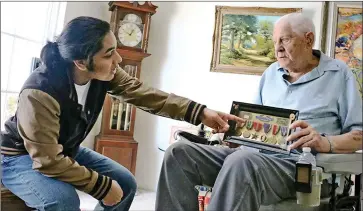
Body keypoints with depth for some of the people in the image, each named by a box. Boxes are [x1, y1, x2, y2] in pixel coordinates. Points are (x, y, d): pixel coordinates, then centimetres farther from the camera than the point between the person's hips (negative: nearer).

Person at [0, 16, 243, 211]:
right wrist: (102, 185, -28)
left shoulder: (103, 73, -17)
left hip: (66, 151, 7)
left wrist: (200, 112, -24)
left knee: (126, 184, -1)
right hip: (21, 156, -6)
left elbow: (143, 93, -17)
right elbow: (49, 161, -33)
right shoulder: (40, 93, -36)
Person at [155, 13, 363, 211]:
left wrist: (326, 142, -19)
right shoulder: (271, 73, 21)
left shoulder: (339, 74, 6)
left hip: (297, 161, -5)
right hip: (253, 151, 6)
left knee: (241, 161, -40)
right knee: (179, 152, -14)